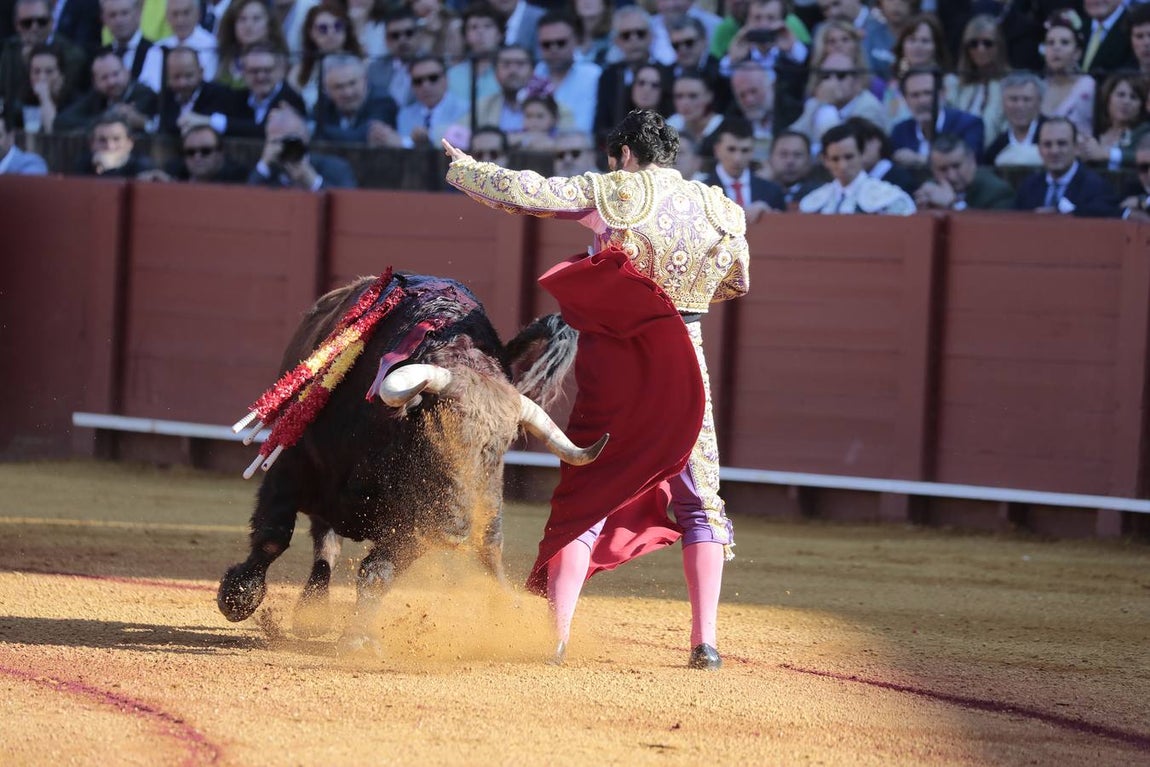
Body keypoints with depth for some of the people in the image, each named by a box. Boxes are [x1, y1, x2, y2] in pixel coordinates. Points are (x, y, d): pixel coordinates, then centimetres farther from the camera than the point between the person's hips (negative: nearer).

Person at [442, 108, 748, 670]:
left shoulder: (616, 193, -4)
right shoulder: (721, 212, 6)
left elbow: (524, 192, -6)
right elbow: (736, 284, 22)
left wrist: (462, 168, 9)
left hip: (612, 364, -2)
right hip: (683, 364, 2)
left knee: (584, 501, 6)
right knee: (700, 504, 11)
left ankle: (555, 638, 0)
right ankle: (704, 641, 3)